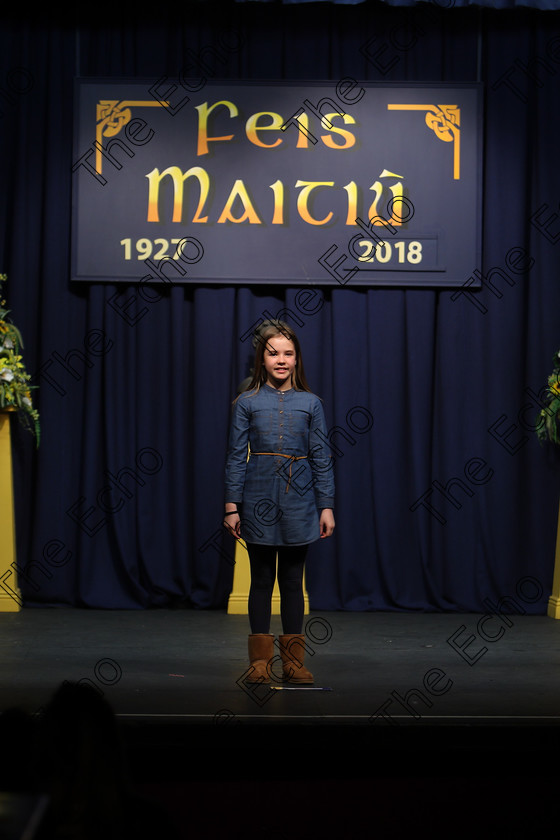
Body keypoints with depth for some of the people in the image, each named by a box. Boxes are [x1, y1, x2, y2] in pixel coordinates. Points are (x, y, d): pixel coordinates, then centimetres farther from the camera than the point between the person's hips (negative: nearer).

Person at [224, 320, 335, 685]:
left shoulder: (310, 403, 4)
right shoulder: (247, 402, 2)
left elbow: (322, 458, 5)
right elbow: (237, 456, 3)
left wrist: (327, 506, 1)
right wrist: (232, 505, -2)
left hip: (298, 502, 1)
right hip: (259, 502, -1)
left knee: (293, 580, 6)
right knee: (261, 579, 5)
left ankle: (293, 660, 14)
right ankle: (260, 659, 13)